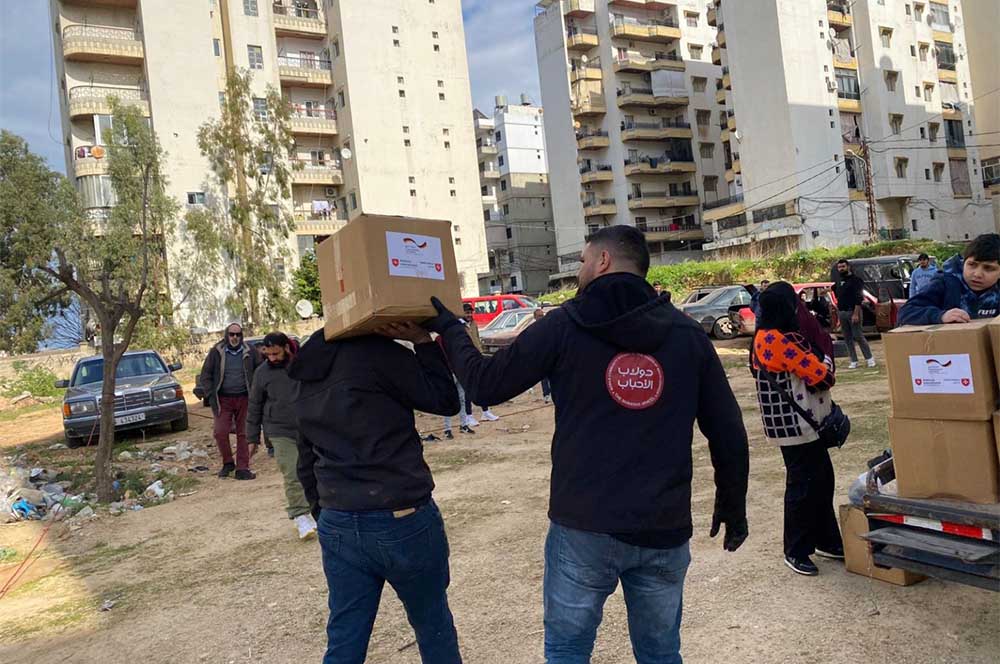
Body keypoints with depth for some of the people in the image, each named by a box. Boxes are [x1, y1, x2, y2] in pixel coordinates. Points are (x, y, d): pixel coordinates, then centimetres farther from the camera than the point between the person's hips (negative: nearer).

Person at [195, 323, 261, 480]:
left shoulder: (249, 352, 3)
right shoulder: (216, 352, 1)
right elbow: (205, 374, 4)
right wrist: (209, 394, -5)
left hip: (244, 398, 1)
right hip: (223, 400, -1)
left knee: (243, 434, 3)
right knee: (220, 432, -8)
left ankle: (242, 468, 9)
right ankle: (228, 463, 14)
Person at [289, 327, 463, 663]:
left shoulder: (308, 380, 11)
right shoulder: (375, 352, -14)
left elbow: (307, 465, 16)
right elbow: (444, 400, -8)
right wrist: (426, 342, -2)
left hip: (337, 526, 7)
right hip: (402, 520, -6)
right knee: (434, 628, 15)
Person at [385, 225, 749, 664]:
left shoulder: (564, 325, -5)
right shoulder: (687, 333, 3)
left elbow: (485, 385, -1)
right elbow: (728, 432, 4)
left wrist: (446, 326, 15)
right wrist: (733, 506, 18)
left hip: (584, 525, -2)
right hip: (664, 529, 3)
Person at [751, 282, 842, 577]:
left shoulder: (767, 337, 10)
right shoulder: (779, 340, -22)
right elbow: (822, 376, -17)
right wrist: (826, 362, 2)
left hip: (805, 423, 10)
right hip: (795, 426, -10)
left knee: (822, 479, 19)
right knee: (803, 486, 1)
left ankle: (826, 541, 33)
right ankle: (796, 552, 14)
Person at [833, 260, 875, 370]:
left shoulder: (855, 279, -5)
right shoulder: (839, 282, 16)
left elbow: (859, 298, -13)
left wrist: (856, 314, -21)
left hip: (853, 312, -7)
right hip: (842, 313, 7)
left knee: (858, 336, -7)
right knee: (847, 339, 6)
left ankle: (869, 358, 4)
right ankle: (854, 361, 10)